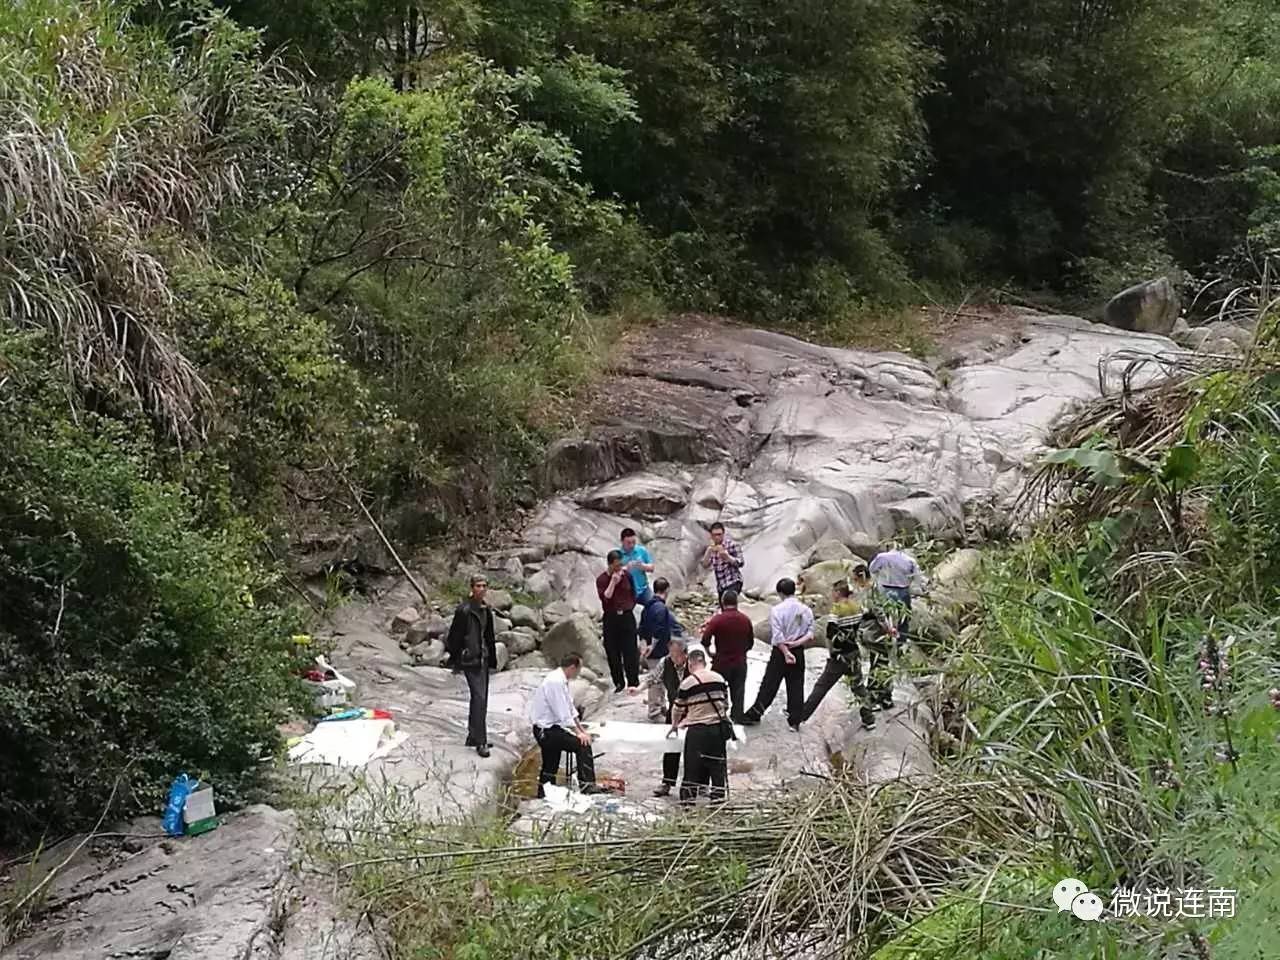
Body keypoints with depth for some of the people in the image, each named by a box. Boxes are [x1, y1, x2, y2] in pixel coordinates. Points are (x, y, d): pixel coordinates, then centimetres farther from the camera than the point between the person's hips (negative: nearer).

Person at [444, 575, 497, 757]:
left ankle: (473, 737, 26)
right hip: (469, 659, -9)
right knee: (479, 698, -13)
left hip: (482, 659, 9)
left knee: (479, 698, 15)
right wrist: (454, 660, -11)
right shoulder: (464, 609, -13)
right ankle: (480, 742, -11)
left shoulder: (486, 610, 13)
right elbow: (455, 635, -11)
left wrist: (492, 659, 21)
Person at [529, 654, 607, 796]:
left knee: (550, 766, 20)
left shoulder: (562, 680, 8)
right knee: (583, 744, -14)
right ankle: (587, 784, -10)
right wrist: (578, 733, -15)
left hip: (549, 728, 10)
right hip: (545, 731, -10)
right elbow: (564, 714, -22)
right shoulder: (555, 682, -23)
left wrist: (582, 730, 11)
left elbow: (570, 708, 15)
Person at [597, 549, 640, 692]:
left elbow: (633, 594, 16)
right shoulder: (601, 579, -4)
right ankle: (619, 683, 14)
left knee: (630, 651, 1)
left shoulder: (627, 575, 3)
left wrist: (630, 607, 9)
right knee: (613, 653, 3)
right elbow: (605, 597, -18)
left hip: (627, 617, 1)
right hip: (611, 618, -1)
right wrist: (613, 582, -22)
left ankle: (633, 681, 10)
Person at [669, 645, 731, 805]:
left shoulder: (687, 683, -8)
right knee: (718, 764, 10)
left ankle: (688, 799, 7)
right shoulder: (719, 678, 4)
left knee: (693, 766, 4)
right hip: (718, 728, 4)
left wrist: (674, 725, 21)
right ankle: (718, 798, 13)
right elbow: (726, 704, 12)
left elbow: (678, 708, 3)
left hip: (696, 731, -4)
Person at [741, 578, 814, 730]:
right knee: (796, 686, 8)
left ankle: (754, 714, 11)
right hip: (799, 652, 3)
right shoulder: (806, 610, 1)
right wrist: (796, 643, -9)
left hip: (780, 651, -3)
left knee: (769, 685, 4)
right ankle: (795, 721, 10)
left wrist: (786, 653, -14)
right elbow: (810, 635, -2)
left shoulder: (777, 610, -12)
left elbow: (778, 637, -17)